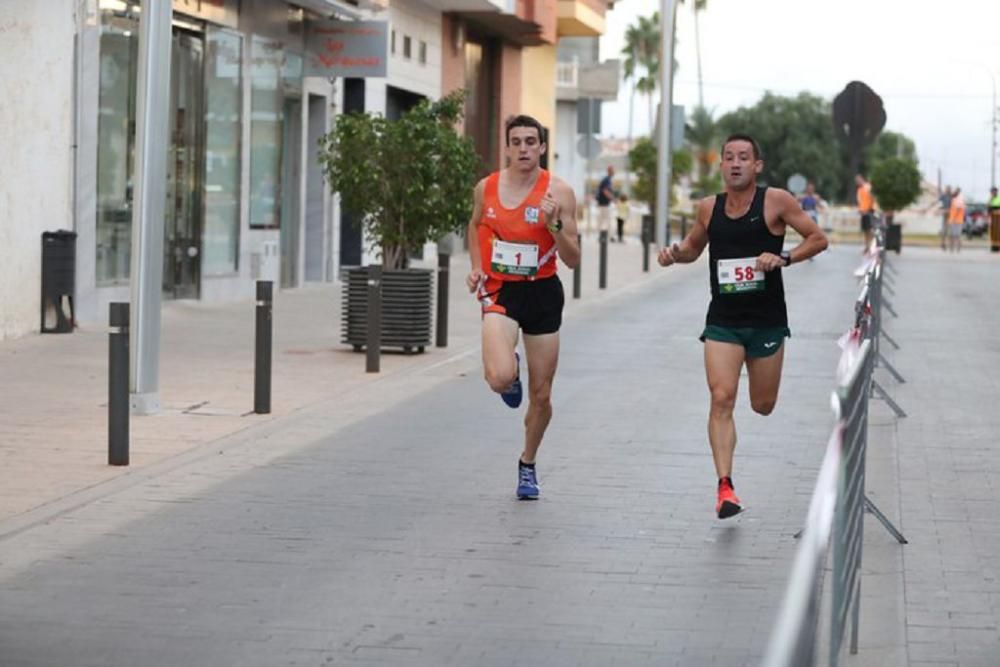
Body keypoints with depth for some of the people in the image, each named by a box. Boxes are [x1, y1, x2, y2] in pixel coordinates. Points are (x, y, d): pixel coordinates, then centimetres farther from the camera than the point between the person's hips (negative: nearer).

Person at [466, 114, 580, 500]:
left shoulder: (558, 192, -9)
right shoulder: (486, 188, -2)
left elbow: (573, 261, -9)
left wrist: (554, 225, -25)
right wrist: (476, 267, 7)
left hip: (542, 293, 0)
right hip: (500, 292, 0)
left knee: (540, 394, 8)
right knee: (501, 378, -25)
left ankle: (527, 464, 34)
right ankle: (509, 374, 15)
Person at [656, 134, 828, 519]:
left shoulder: (776, 201, -8)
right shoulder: (709, 208, 3)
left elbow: (818, 239, -4)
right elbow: (694, 248, 20)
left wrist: (784, 258, -20)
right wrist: (675, 253, -3)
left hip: (767, 320, -1)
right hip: (723, 321, 1)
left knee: (763, 406, 12)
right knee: (721, 399, -15)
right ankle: (725, 487, -16)